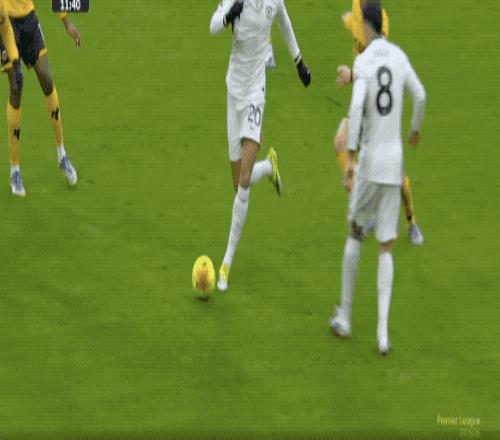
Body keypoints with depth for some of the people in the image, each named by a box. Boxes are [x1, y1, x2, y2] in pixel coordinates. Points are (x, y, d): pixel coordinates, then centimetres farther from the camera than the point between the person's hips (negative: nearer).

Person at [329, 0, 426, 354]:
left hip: (370, 159, -3)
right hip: (395, 159, 3)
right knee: (386, 246, 4)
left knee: (355, 232, 16)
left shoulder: (363, 61, -10)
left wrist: (350, 156, -25)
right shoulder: (400, 57, 4)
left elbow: (357, 106, -23)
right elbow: (420, 97, 10)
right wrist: (416, 130, 31)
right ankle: (383, 330, -7)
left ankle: (344, 317, 19)